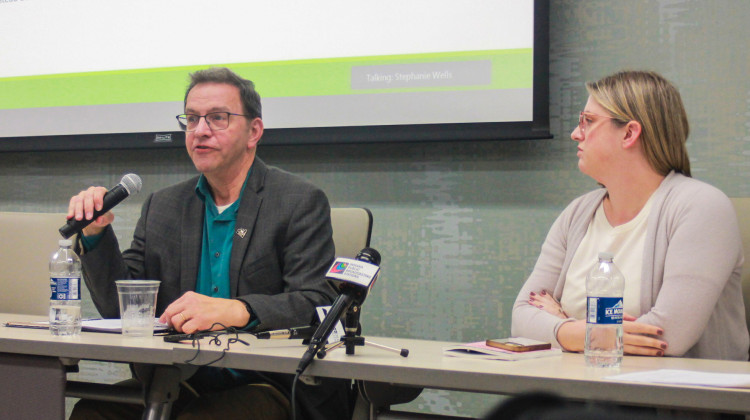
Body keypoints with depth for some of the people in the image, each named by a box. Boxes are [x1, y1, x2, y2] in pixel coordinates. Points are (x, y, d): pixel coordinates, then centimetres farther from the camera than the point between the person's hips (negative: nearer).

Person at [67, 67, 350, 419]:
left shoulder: (302, 202, 0)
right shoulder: (163, 206, 15)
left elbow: (317, 305, -12)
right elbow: (121, 306, 12)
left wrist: (237, 311, -29)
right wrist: (95, 234, -5)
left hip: (268, 386, -5)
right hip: (184, 385, 5)